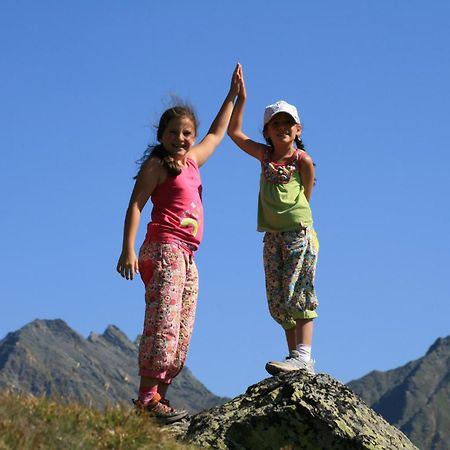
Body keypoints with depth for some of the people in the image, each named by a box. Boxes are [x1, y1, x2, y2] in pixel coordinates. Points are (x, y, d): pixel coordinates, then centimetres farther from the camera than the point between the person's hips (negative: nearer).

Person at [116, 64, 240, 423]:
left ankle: (158, 395, -1)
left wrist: (232, 95, 42)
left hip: (186, 257, 8)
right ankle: (147, 397, -21)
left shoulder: (192, 162, 20)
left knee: (182, 335, 1)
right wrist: (128, 249, -18)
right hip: (165, 248, -8)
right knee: (163, 324, -18)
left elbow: (217, 134, 38)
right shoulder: (156, 165, 0)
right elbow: (136, 205, -7)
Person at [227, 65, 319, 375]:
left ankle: (304, 356, -16)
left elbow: (305, 197, 3)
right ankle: (295, 357, 6)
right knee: (277, 300, 4)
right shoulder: (265, 155, 11)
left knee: (297, 294, -12)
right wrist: (241, 98, 9)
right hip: (273, 235, 6)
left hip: (298, 232, -6)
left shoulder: (302, 160, -4)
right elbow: (234, 132, 14)